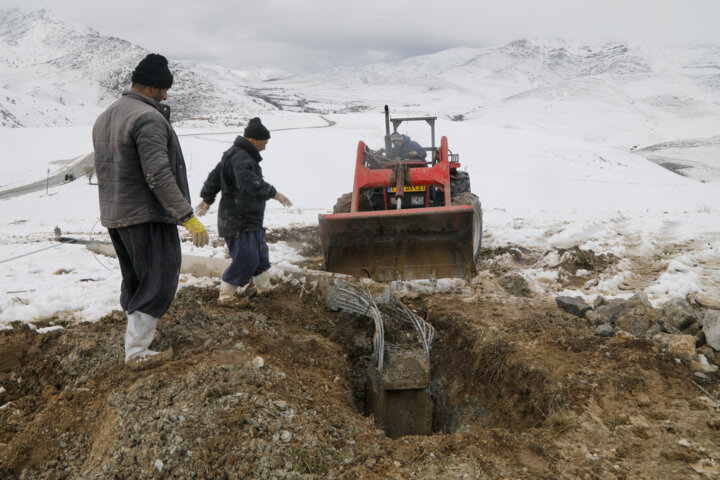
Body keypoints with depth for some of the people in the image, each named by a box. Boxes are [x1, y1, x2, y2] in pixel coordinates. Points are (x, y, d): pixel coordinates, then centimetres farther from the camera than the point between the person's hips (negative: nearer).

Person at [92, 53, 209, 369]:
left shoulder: (104, 118, 13)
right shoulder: (148, 118, -17)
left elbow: (104, 171, 18)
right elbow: (160, 177, -23)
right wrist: (188, 217, -20)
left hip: (113, 216, 9)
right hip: (147, 216, -9)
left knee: (135, 278, 21)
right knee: (160, 280, 1)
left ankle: (136, 330, 35)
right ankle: (137, 352, 6)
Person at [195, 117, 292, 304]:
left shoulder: (235, 154, 15)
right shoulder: (241, 158, -21)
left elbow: (215, 177, 21)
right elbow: (251, 183, -37)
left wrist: (207, 199, 25)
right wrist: (273, 193, -33)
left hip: (250, 219, 11)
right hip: (238, 221, -11)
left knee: (259, 252, 20)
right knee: (246, 258, -8)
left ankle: (264, 287, 35)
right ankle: (226, 292, 6)